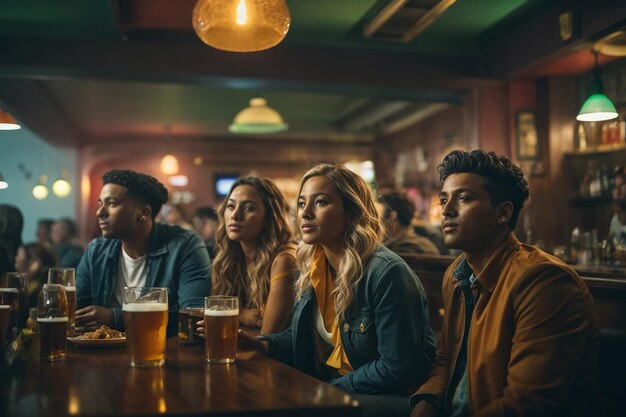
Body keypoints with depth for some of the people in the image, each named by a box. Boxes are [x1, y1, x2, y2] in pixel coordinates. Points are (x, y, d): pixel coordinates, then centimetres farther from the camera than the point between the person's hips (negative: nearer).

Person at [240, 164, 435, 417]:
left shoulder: (387, 273, -23)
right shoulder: (312, 268, 1)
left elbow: (397, 369, -22)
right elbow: (299, 336, 11)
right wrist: (260, 344, -8)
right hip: (324, 388, 7)